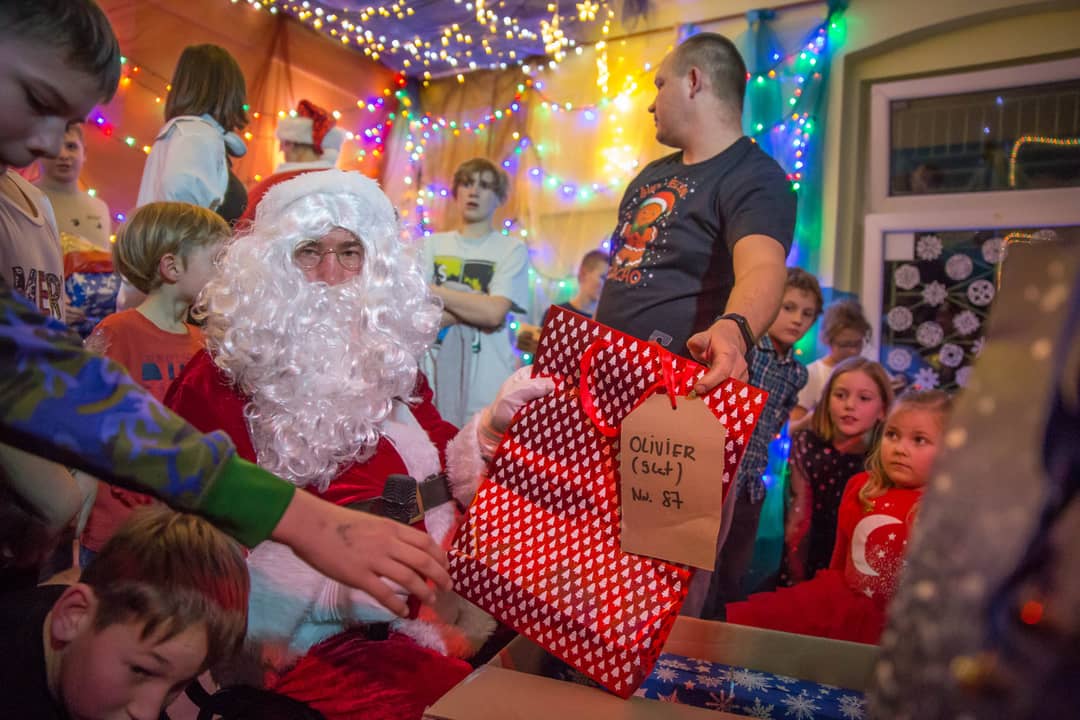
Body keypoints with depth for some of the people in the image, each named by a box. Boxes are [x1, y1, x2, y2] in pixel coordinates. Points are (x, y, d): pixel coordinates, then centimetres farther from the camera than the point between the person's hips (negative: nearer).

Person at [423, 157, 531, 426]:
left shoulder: (512, 249, 1)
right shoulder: (432, 245, 9)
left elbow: (493, 313, -13)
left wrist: (432, 291, -6)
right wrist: (478, 305, -10)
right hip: (433, 380, 2)